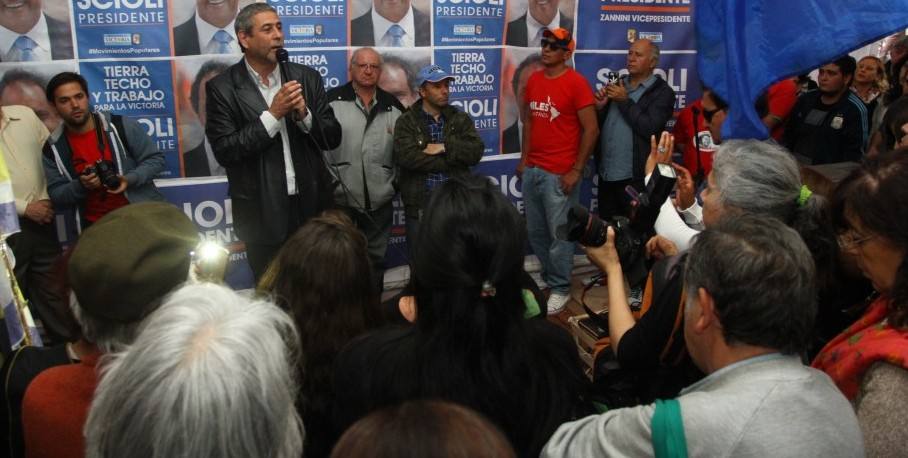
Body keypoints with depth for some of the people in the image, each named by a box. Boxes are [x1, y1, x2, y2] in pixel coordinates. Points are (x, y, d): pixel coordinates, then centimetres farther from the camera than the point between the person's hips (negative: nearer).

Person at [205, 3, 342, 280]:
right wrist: (272, 114, -19)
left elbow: (333, 138, 2)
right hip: (263, 214, -2)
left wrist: (304, 114, -16)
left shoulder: (307, 78, 2)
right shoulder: (222, 88, -6)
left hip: (311, 206, 3)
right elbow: (224, 151, -14)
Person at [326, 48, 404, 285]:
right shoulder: (332, 100, -5)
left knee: (375, 258, 16)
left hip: (380, 202, 3)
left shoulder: (393, 106, 7)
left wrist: (397, 183, 8)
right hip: (340, 200, -3)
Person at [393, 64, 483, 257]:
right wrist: (452, 160, -12)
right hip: (419, 206, -2)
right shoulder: (406, 122, 0)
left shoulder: (461, 119, 10)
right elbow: (405, 156, -17)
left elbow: (476, 151, -3)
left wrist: (444, 147, -14)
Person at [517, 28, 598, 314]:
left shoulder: (576, 82, -11)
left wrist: (576, 171, -14)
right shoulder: (533, 80, 9)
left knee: (559, 233, 1)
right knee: (535, 231, 14)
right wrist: (523, 158, 13)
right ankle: (549, 278, 33)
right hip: (532, 170, 7)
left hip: (560, 173, -6)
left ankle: (559, 288, 16)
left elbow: (591, 129, -12)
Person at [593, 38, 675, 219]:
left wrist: (625, 101, -13)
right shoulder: (617, 84, 12)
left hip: (635, 178, -6)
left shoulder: (662, 92, -6)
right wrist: (600, 107, -6)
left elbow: (649, 128, -18)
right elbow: (598, 125, 14)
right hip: (606, 174, 6)